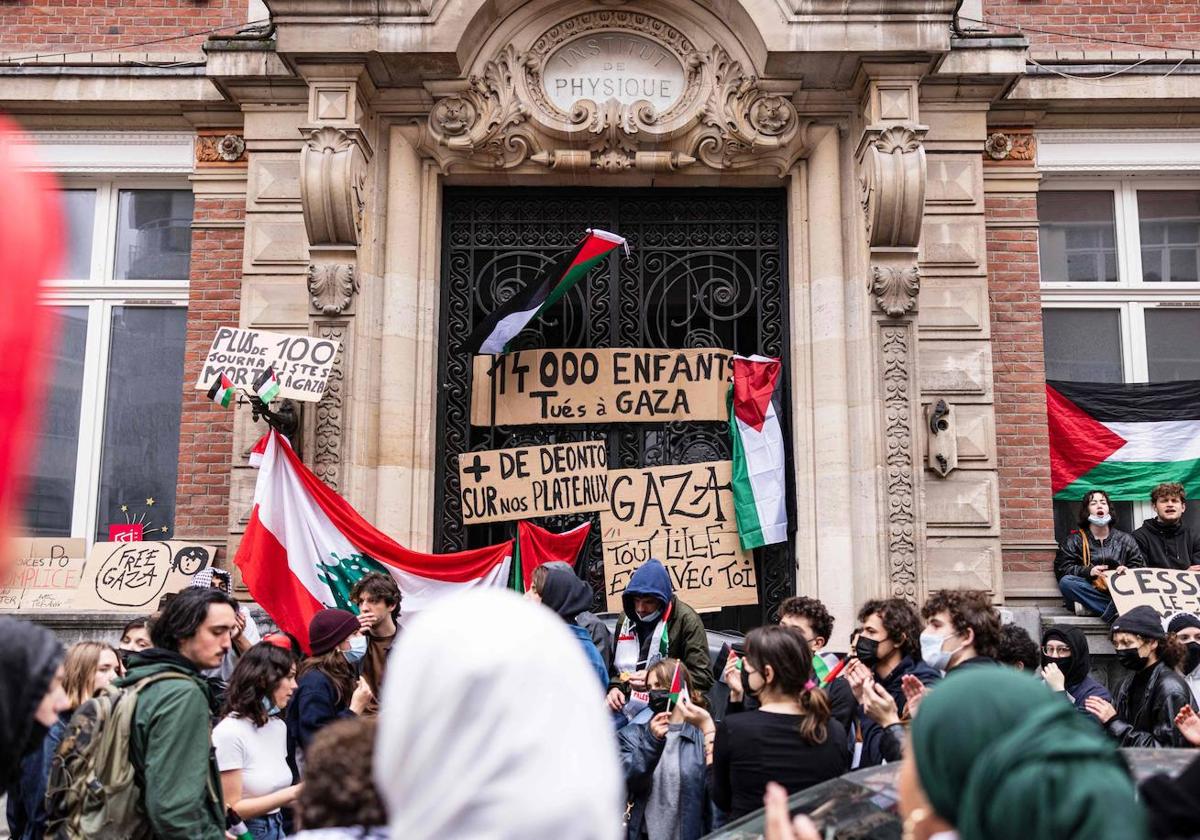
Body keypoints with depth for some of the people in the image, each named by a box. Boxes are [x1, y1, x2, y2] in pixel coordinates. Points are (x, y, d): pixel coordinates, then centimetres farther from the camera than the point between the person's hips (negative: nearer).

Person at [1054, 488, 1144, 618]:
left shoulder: (1125, 539, 21)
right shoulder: (1074, 540, 15)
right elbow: (1061, 569, 3)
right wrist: (1088, 571, -15)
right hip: (1090, 592, 0)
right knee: (1066, 582, -32)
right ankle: (1116, 609, -33)